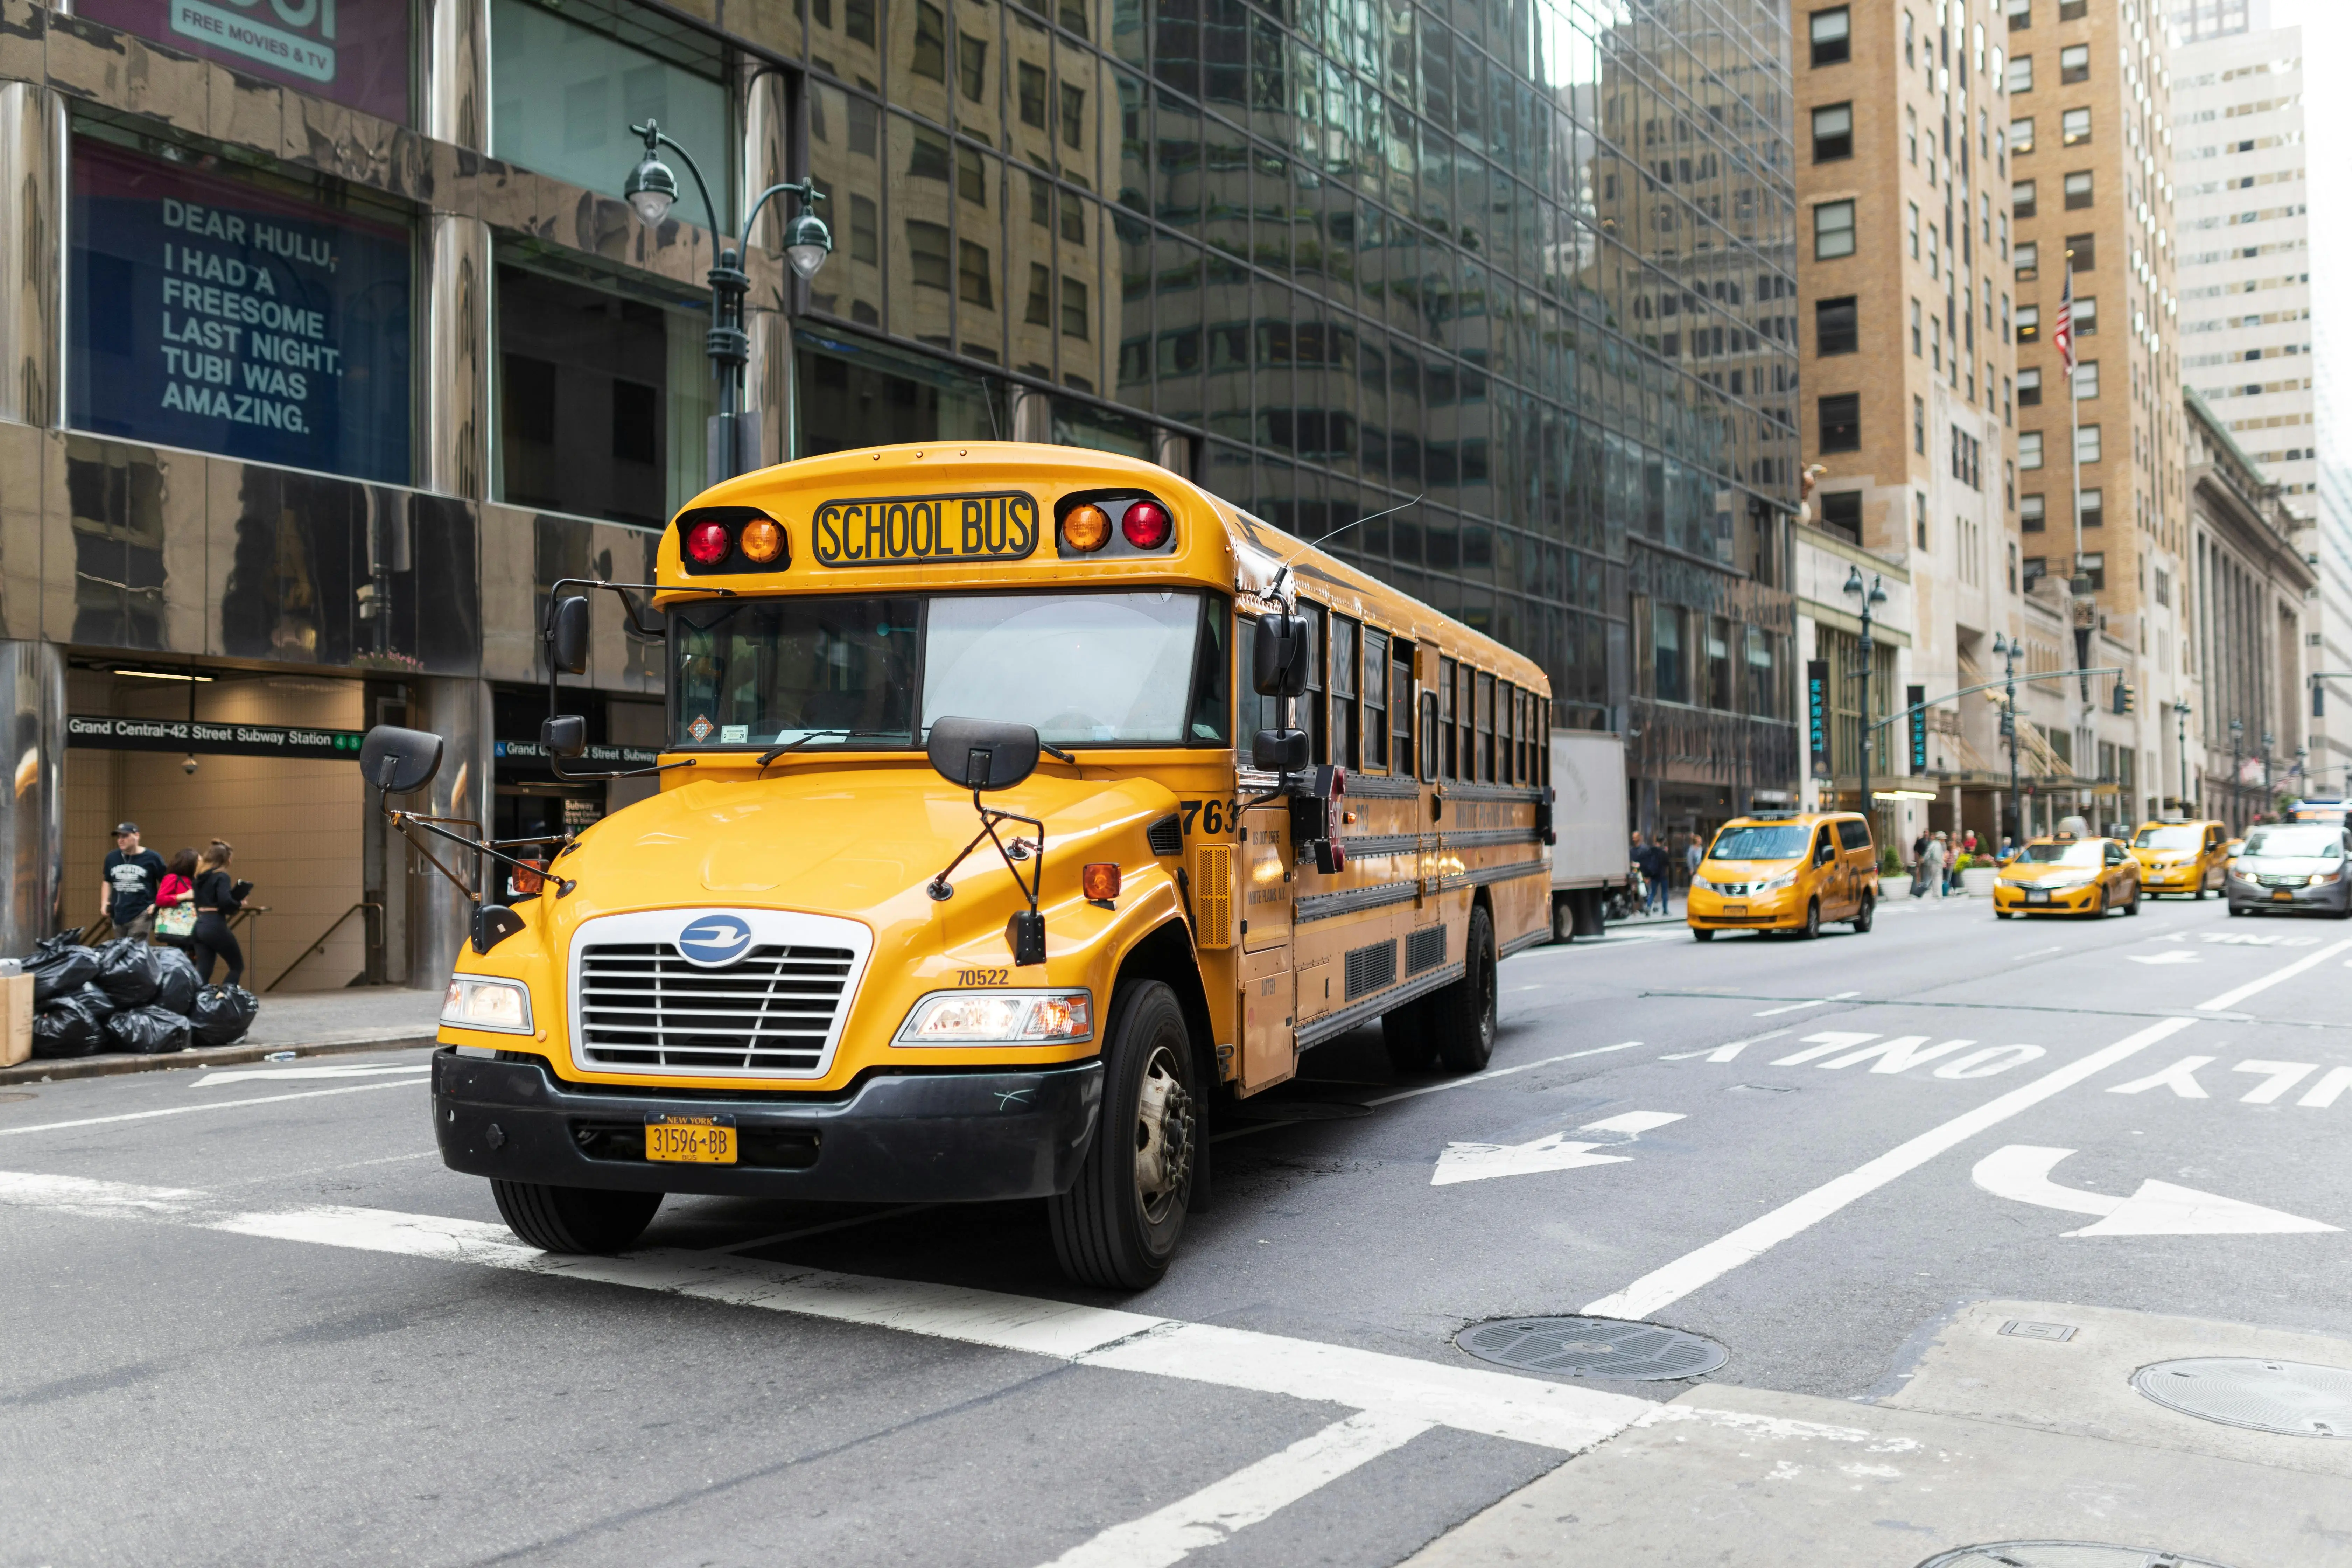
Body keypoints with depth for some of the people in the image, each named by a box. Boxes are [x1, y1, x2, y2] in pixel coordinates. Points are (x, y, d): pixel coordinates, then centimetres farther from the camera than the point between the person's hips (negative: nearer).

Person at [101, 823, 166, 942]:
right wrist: (104, 903, 10)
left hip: (141, 915, -6)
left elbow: (165, 884, 1)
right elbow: (108, 882, 22)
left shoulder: (152, 858, -4)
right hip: (118, 915, 6)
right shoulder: (112, 857, 10)